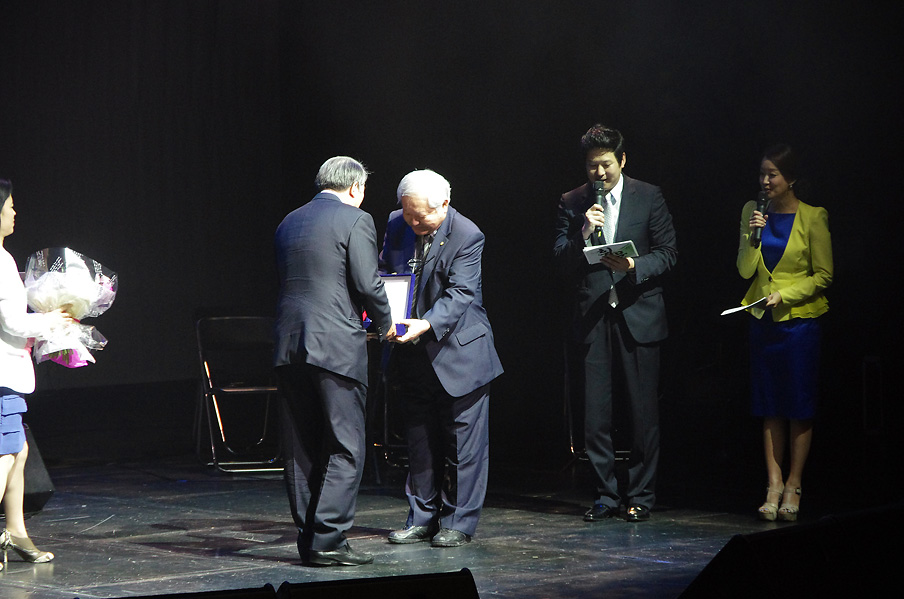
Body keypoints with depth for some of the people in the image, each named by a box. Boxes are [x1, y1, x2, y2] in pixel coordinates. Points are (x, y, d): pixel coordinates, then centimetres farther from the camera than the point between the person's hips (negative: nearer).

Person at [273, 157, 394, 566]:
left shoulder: (289, 222, 16)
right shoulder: (355, 220, -4)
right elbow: (367, 283, -11)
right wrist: (384, 323, 7)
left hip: (289, 344, 7)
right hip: (337, 345, -7)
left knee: (301, 448, 10)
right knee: (346, 447, -1)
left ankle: (308, 538, 14)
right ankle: (327, 540, -6)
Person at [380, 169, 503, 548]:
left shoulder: (466, 236, -15)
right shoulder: (397, 225, 2)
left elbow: (460, 293, -22)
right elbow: (383, 275, 14)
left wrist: (428, 324, -37)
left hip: (458, 351, -5)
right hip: (414, 352, 6)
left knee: (462, 440, 0)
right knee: (420, 440, 12)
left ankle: (458, 522, 8)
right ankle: (423, 519, 20)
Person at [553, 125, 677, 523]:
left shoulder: (648, 197, 4)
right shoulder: (572, 203, 7)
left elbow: (668, 251, 3)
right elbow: (561, 261, 2)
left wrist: (635, 267, -14)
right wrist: (584, 233, -16)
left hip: (638, 316, -1)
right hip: (592, 318, 1)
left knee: (643, 411, 1)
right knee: (595, 411, 2)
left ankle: (641, 495, 11)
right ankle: (605, 495, 12)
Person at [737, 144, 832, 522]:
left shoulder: (812, 218, -6)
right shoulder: (753, 212, 6)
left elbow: (823, 275, -4)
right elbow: (745, 271, 3)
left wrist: (785, 295, -14)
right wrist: (753, 236, -12)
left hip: (800, 319, -4)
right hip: (763, 320, 4)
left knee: (800, 408, 1)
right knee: (770, 408, 4)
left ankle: (793, 486, 9)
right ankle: (774, 485, 7)